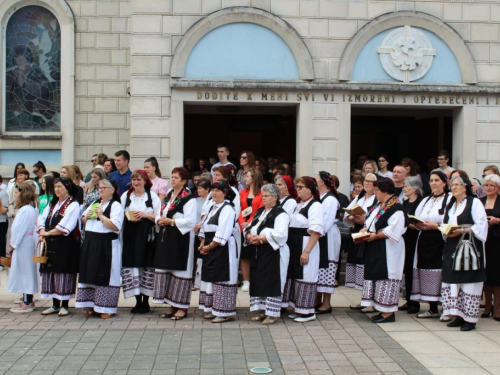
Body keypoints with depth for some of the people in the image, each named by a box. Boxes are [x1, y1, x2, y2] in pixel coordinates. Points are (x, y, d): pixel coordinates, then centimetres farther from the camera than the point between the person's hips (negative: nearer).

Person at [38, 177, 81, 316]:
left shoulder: (73, 204, -8)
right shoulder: (52, 204, 17)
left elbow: (65, 226, -17)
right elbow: (42, 219, 10)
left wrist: (48, 233, -12)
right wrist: (42, 232, -8)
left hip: (66, 245, -7)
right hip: (51, 245, 7)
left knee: (63, 272, -4)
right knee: (50, 272, 8)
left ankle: (64, 305, 4)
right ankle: (55, 305, 16)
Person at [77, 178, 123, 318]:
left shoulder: (116, 205, -5)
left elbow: (116, 226, -18)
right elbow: (83, 221, 25)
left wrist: (101, 216, -16)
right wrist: (86, 216, 3)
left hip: (107, 246, -7)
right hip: (90, 244, 7)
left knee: (105, 276, -4)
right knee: (90, 274, 9)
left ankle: (106, 308, 4)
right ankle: (90, 306, 18)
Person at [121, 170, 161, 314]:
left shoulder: (152, 196, 6)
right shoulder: (125, 196, 15)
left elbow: (158, 217, 2)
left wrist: (145, 215, -13)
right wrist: (128, 217, -6)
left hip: (147, 235, -2)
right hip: (130, 234, 2)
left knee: (147, 265, -3)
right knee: (131, 265, -3)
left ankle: (145, 302, 7)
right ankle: (138, 301, 7)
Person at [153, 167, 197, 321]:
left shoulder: (188, 198, -10)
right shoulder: (168, 195, 15)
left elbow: (190, 221, -19)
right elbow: (160, 214, 21)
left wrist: (171, 221, -16)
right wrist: (159, 220, -1)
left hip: (181, 238, -8)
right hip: (165, 237, 8)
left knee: (180, 269, -3)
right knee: (166, 269, 9)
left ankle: (182, 307, 7)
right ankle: (172, 305, 19)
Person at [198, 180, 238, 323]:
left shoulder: (227, 209, -12)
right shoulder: (212, 208, 16)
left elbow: (222, 234, -18)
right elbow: (204, 228, 17)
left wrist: (209, 246, -13)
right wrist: (202, 244, 3)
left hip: (223, 249, -9)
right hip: (209, 249, 9)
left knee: (222, 278, -5)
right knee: (209, 277, 13)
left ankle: (224, 312, 1)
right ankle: (211, 309, 22)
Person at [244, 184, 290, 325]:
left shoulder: (280, 214, -9)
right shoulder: (260, 212, 16)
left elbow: (280, 234, -22)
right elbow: (249, 228, 16)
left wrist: (260, 238, -20)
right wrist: (250, 236, -8)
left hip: (273, 253, -8)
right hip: (258, 253, 8)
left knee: (271, 283, -5)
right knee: (257, 281, 10)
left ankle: (272, 314, 2)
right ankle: (262, 311, 20)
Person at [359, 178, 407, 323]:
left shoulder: (395, 208, -15)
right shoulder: (379, 206, 15)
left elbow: (393, 231, -22)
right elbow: (371, 221, 22)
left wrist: (375, 235, -18)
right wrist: (365, 229, 2)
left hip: (388, 250, -10)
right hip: (376, 249, 10)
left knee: (386, 278, -5)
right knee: (376, 277, 11)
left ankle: (388, 313, 2)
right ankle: (382, 310, 19)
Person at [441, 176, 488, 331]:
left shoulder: (474, 202, -4)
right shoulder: (450, 205, 18)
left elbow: (481, 225, -12)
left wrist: (462, 231, -19)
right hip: (452, 247, 7)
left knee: (469, 281, -5)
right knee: (453, 281, 5)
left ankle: (470, 319, 0)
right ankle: (459, 316, 13)